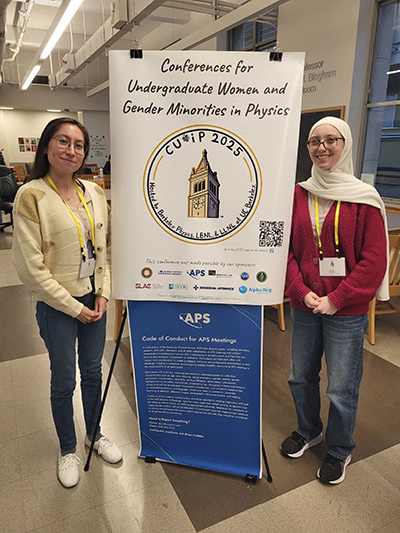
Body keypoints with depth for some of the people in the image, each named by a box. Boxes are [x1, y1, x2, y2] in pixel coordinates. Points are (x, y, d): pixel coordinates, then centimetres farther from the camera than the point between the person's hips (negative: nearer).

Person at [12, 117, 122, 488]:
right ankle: (67, 449, 38)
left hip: (94, 300, 5)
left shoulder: (94, 192, 2)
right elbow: (31, 267, -16)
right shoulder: (31, 196, -15)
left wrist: (103, 294, -2)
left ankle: (94, 434, 44)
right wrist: (73, 307, -13)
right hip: (57, 306, -4)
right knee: (63, 381, 13)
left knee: (93, 372, 20)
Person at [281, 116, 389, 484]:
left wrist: (335, 300, -15)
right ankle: (308, 431, 46)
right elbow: (287, 248, 3)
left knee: (342, 388, 8)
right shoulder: (299, 195, 3)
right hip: (304, 304, 4)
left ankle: (340, 451, 36)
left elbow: (373, 260, -10)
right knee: (301, 376, 18)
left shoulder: (364, 198, -8)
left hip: (346, 310, -4)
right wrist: (302, 291, -10)